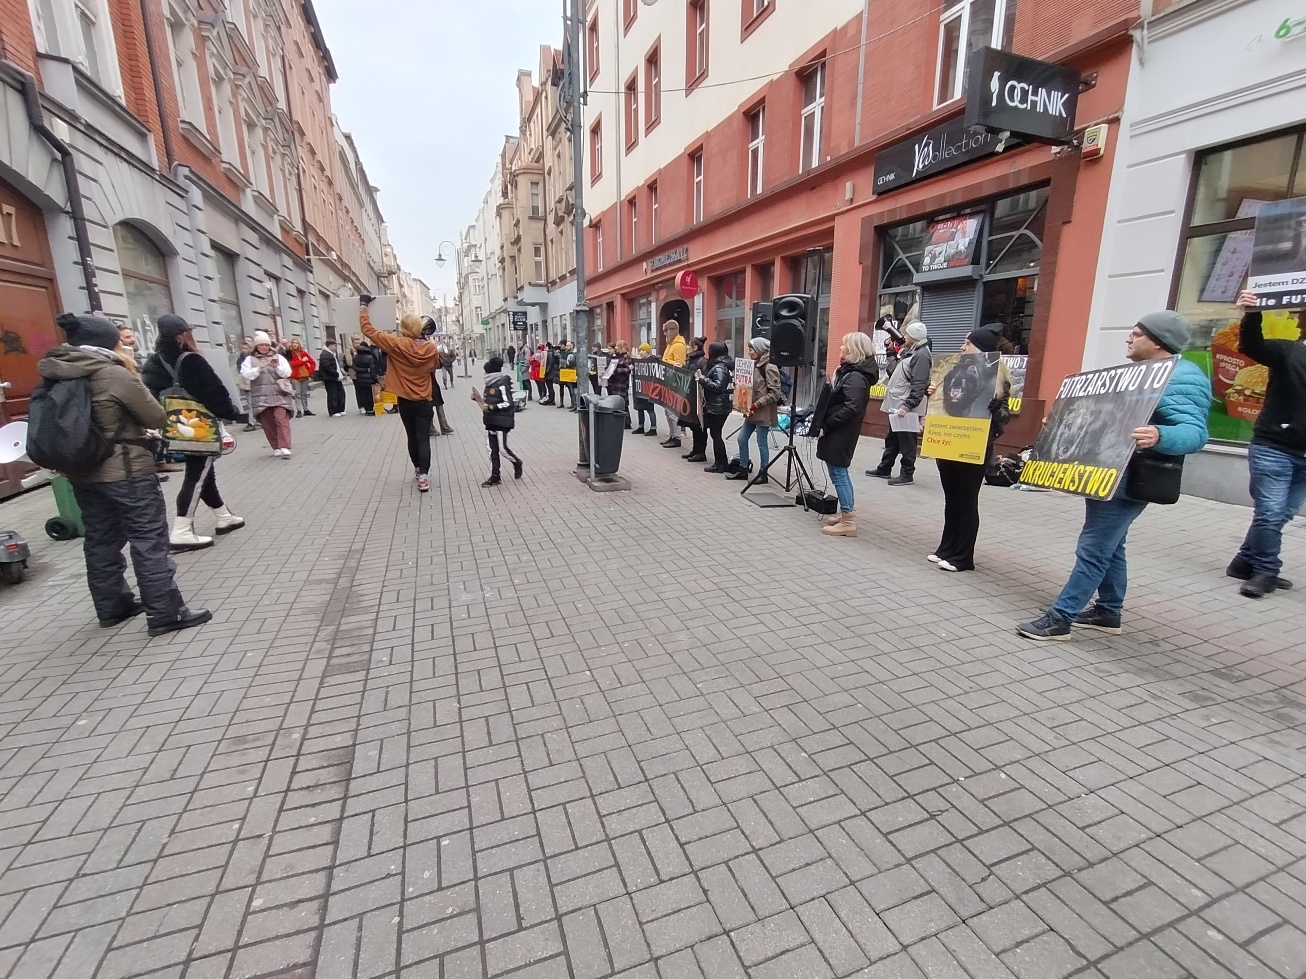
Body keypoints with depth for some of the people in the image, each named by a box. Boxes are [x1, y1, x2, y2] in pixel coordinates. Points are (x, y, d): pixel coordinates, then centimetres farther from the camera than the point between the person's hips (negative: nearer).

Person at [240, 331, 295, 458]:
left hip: (280, 395, -1)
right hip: (261, 397, 1)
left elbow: (287, 373, 1)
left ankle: (284, 447, -20)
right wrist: (260, 368, -17)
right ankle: (276, 448, 12)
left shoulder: (278, 357, 9)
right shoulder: (250, 359, 9)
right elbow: (247, 375, -3)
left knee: (282, 419, -15)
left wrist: (277, 367, -16)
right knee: (268, 423, 2)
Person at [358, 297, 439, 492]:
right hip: (425, 402, 0)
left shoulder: (396, 344, -12)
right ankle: (423, 476, -10)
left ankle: (418, 470, 31)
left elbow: (368, 330, -5)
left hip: (406, 401, 0)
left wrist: (363, 306, 5)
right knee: (423, 439, -1)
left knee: (412, 437, 16)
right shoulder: (431, 349, -6)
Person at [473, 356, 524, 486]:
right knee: (492, 449, 8)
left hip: (502, 422, -8)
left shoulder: (502, 384, -14)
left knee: (503, 448, -3)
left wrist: (492, 407, -24)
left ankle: (517, 463, 26)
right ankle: (495, 476, 13)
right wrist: (477, 398, 5)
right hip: (490, 421, 8)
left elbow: (508, 403, -18)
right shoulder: (489, 384, 11)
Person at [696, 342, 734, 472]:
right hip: (715, 406, 10)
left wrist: (702, 379, -20)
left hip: (717, 407, -10)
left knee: (715, 434, -5)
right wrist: (703, 379, 9)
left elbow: (718, 386, -25)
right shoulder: (719, 365, 15)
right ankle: (720, 462, 16)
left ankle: (720, 464, 0)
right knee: (715, 434, 12)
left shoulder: (719, 368, -16)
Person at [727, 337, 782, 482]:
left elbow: (775, 394, -18)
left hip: (764, 413, -9)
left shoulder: (770, 368, -15)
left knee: (762, 443, 1)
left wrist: (756, 405, -19)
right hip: (752, 412, 9)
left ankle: (763, 473, 15)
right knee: (742, 439, 12)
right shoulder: (755, 365, 11)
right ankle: (743, 469, 24)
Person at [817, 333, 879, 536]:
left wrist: (826, 424, -23)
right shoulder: (849, 371, 14)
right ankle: (846, 513, 27)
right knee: (840, 473, 17)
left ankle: (848, 522, 0)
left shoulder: (855, 376, -17)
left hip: (840, 433, -10)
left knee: (838, 474, -6)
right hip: (838, 432, 10)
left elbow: (851, 408, -27)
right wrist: (825, 423, 7)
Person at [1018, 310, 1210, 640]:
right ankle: (1108, 612, 28)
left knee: (1093, 549, -8)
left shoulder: (1181, 378, -15)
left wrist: (1159, 436, -47)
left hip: (1128, 481, -11)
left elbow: (1194, 432, -26)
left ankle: (1059, 618, -5)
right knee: (1109, 546, 17)